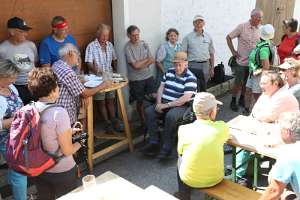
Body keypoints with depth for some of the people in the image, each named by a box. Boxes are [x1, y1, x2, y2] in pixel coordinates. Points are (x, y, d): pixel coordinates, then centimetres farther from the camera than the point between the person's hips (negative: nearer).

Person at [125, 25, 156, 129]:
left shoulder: (144, 44, 3)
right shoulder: (128, 47, -13)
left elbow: (152, 60, 0)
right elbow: (135, 65, -19)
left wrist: (141, 65, -15)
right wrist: (146, 59, -5)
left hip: (148, 76, 4)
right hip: (136, 79, -4)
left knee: (154, 96, -3)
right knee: (140, 101, 9)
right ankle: (143, 122, 24)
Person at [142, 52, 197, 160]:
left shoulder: (190, 78, -10)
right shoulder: (169, 72, 11)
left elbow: (185, 98, -19)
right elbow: (161, 87, 14)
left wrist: (167, 105, -21)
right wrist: (159, 103, -4)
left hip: (181, 106, -6)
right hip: (164, 103, 6)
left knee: (170, 116, -36)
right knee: (149, 111, -17)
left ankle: (166, 147, -22)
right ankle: (154, 142, -13)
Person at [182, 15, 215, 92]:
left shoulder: (208, 37, 9)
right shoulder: (188, 37, -2)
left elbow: (211, 54, 14)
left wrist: (212, 68, 10)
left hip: (205, 65, 4)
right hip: (193, 65, -4)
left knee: (203, 89, 12)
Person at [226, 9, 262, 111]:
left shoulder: (259, 30, 3)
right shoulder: (242, 27, -11)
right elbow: (228, 37, -5)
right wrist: (233, 51, -7)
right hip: (242, 62, -4)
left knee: (247, 83, 14)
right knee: (238, 83, 3)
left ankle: (242, 99, 31)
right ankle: (233, 101, 18)